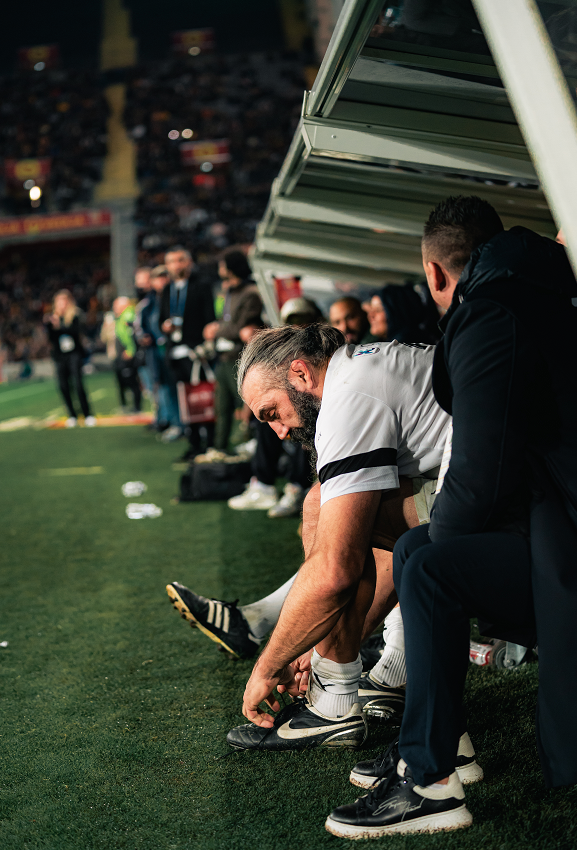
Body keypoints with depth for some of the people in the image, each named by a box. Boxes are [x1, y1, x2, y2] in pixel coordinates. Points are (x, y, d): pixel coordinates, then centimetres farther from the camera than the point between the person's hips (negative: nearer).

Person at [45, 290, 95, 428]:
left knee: (77, 383, -13)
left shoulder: (75, 316, 2)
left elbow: (75, 331, -15)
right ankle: (72, 415, 9)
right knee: (63, 385, -2)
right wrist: (50, 325, -14)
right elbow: (51, 338, 3)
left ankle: (87, 415, -8)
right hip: (59, 356, 4)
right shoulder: (53, 317, 10)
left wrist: (59, 326, -25)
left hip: (74, 353, -4)